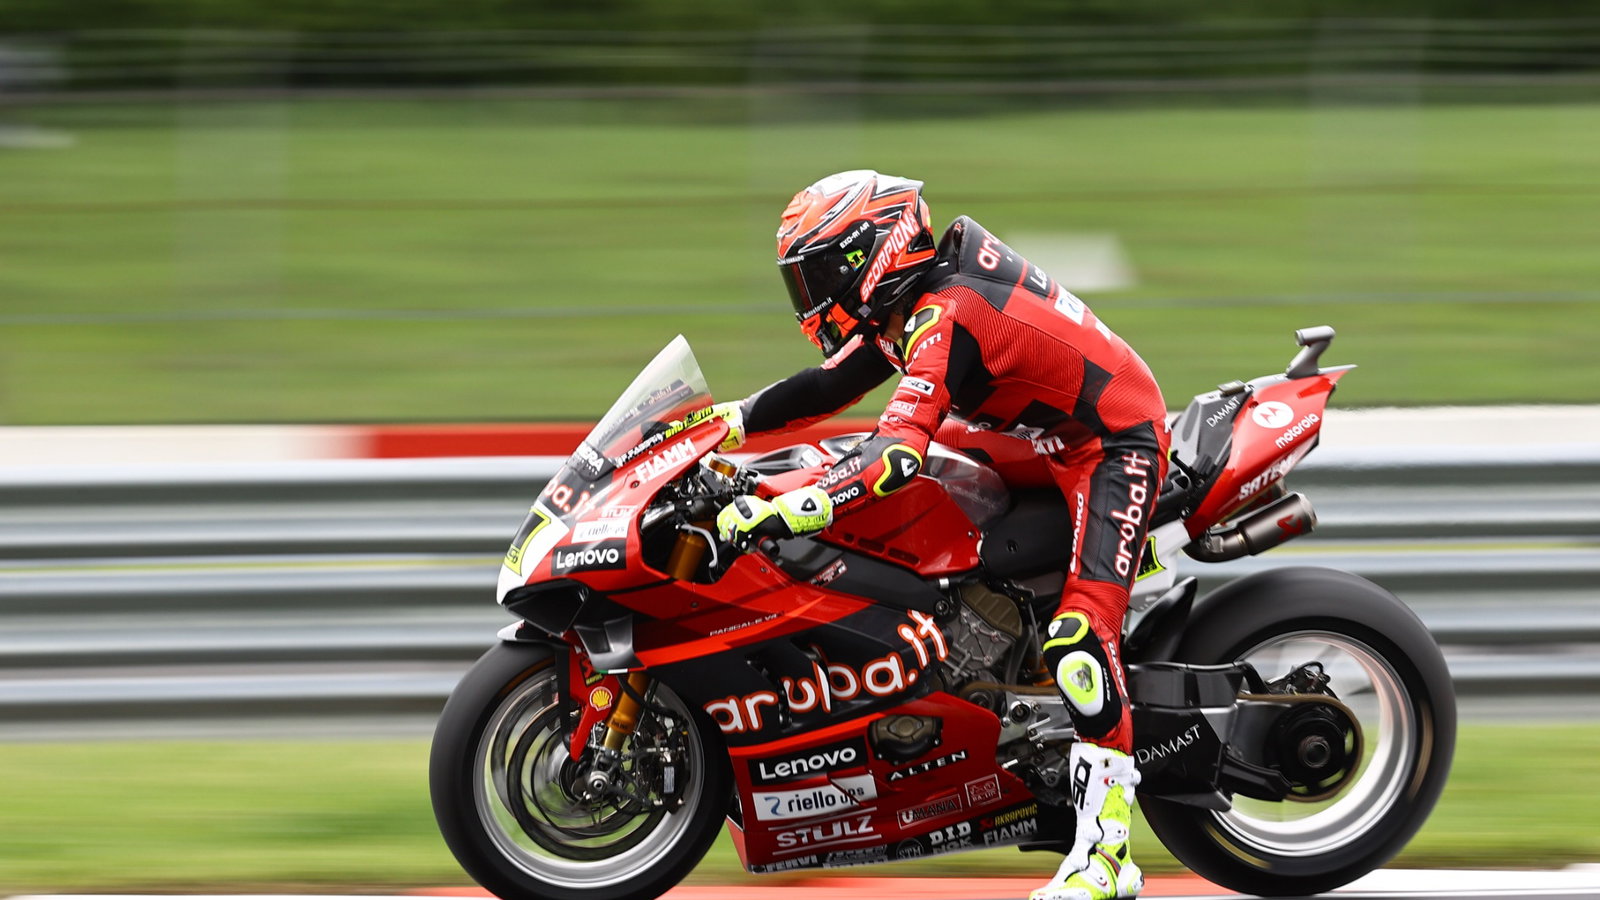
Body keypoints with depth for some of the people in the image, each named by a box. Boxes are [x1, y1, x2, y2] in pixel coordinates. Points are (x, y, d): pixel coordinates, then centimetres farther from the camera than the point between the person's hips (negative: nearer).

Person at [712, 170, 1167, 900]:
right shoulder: (909, 305, 5)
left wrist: (787, 511, -45)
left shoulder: (944, 317, -25)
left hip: (1113, 448, -11)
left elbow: (898, 455, -38)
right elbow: (833, 384, 18)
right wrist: (728, 422, 8)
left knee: (1079, 635, -23)